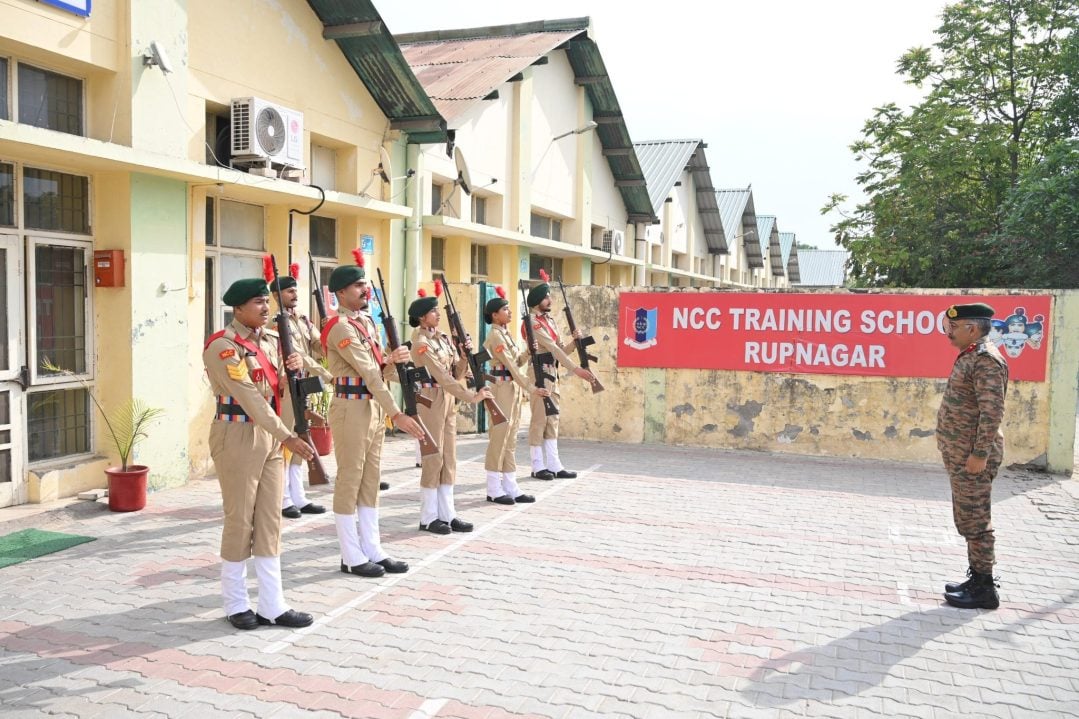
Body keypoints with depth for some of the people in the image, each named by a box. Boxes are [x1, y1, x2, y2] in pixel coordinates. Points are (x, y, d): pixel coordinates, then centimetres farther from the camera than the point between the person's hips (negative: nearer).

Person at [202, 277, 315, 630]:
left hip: (270, 437, 7)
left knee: (270, 521, 8)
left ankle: (272, 605, 15)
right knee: (240, 521, 3)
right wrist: (288, 437, -25)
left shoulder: (268, 342, 11)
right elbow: (249, 397, -22)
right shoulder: (223, 346, -14)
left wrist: (293, 370, -7)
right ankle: (236, 605, 18)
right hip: (238, 438, -7)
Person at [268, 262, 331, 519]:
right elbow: (296, 355, -20)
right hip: (284, 388, -8)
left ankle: (298, 497, 19)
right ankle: (283, 500, 7)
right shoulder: (274, 322, -12)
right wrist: (327, 375, -23)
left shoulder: (303, 320, 14)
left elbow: (320, 347, 6)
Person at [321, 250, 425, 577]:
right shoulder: (340, 328, -14)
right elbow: (369, 374, -20)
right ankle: (353, 557, 8)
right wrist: (397, 414, -23)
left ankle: (373, 551, 19)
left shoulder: (367, 321, 15)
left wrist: (393, 360, -6)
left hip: (375, 408, 9)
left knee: (370, 481, 12)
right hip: (352, 409, -9)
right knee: (349, 482, -1)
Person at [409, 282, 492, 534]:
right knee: (433, 459, -3)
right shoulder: (421, 342, -13)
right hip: (430, 400, -8)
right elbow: (442, 376, -21)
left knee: (449, 458, 9)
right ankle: (428, 518, 7)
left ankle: (446, 513, 16)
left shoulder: (443, 337, 11)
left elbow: (456, 373, 13)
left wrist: (466, 355, -6)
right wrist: (472, 396, -24)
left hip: (448, 400, 8)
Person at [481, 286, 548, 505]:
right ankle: (494, 490, 3)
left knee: (510, 438, 10)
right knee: (499, 437, -4)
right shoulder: (495, 336, -13)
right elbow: (511, 366, -18)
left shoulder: (507, 333, 15)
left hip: (514, 388, 9)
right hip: (502, 388, -9)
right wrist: (532, 388, -20)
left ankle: (510, 487, 15)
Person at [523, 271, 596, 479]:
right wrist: (576, 369, -24)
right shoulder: (532, 321, -12)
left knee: (552, 420, 9)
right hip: (540, 373, -9)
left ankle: (554, 465, 13)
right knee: (539, 419, -4)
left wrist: (574, 340, -5)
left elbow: (560, 349, 15)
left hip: (552, 373, 9)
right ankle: (538, 467, 3)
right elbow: (552, 348, -20)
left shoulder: (548, 320, 16)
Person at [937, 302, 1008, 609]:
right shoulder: (971, 356, 14)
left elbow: (992, 411, -23)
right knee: (968, 519, 17)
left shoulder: (986, 360, -17)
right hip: (960, 454, 10)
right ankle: (977, 578, 28)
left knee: (974, 520, -2)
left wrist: (980, 454, -23)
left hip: (972, 456, -10)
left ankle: (984, 589, 7)